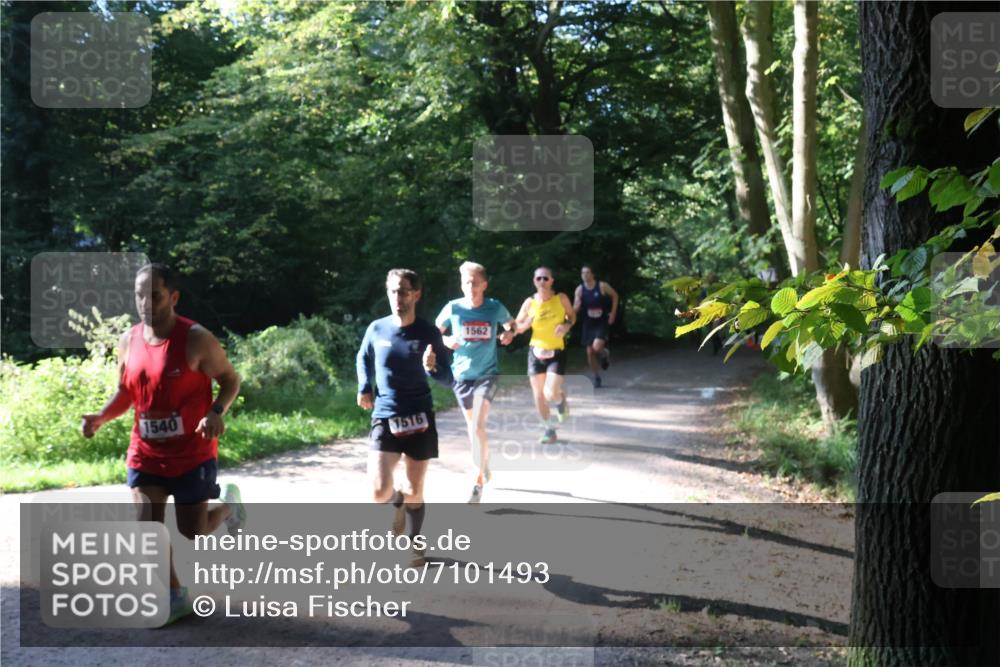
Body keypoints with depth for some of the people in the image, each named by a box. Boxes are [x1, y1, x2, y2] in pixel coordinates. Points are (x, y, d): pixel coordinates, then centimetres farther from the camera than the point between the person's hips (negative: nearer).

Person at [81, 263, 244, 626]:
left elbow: (230, 380, -8)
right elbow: (125, 393, 13)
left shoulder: (196, 339, -16)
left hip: (192, 453, -4)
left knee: (192, 532, 5)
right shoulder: (128, 342, 0)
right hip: (145, 453, 4)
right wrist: (100, 418, -5)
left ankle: (227, 504, 38)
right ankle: (175, 597, 15)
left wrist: (216, 413, -27)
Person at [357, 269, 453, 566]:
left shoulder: (428, 332, -7)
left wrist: (433, 367, -25)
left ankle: (413, 545, 30)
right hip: (385, 418, 0)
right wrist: (364, 388, 4)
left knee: (415, 490, 8)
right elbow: (363, 359, 19)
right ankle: (398, 501, 24)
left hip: (419, 418, 0)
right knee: (380, 492, -12)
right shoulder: (376, 329, -3)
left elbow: (447, 378, -4)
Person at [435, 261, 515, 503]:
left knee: (477, 427, -16)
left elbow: (511, 323, 12)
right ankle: (484, 468, 36)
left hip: (487, 374, -2)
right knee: (472, 426, 14)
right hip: (461, 375, 2)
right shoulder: (453, 308, -8)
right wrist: (446, 340, -17)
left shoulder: (495, 308, -9)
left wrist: (509, 333, -11)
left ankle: (479, 482, -7)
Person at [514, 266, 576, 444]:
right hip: (536, 352, 2)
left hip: (557, 352, -2)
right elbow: (517, 327, 3)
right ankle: (549, 430, 23)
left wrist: (567, 326, -13)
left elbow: (572, 316, 9)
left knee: (551, 394, -16)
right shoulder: (529, 302, -5)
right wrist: (527, 323, -19)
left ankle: (561, 399, 21)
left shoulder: (561, 298, -8)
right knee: (538, 395, 6)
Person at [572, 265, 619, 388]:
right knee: (590, 352, 4)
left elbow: (615, 295, 4)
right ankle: (596, 377, 23)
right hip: (588, 323, 3)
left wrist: (613, 313, -2)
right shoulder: (580, 289, -5)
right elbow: (576, 308, -8)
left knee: (597, 347, -23)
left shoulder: (602, 286, -12)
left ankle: (605, 353, 15)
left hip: (602, 322, -3)